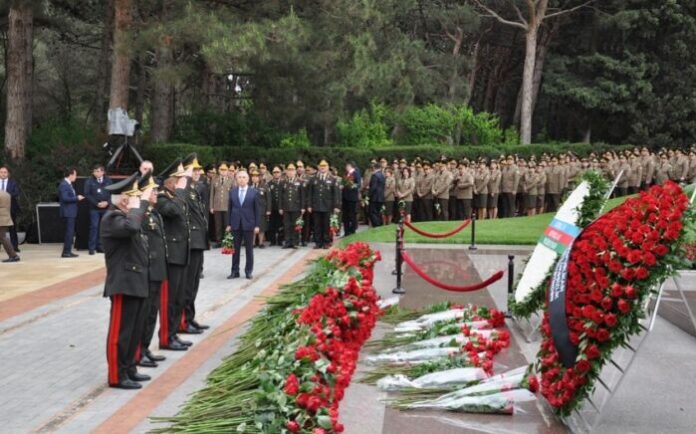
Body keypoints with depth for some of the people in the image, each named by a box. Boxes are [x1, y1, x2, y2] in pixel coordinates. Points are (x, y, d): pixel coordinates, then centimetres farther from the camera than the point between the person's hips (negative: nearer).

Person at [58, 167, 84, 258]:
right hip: (67, 213, -10)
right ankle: (66, 252, -7)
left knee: (70, 232, 13)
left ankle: (68, 251, 18)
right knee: (70, 232, -10)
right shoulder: (64, 185, -15)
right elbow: (65, 198, -23)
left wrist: (77, 197, 8)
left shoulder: (68, 184, 16)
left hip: (71, 212, 10)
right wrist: (77, 198, -17)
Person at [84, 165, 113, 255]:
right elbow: (87, 195, -4)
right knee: (94, 227, -6)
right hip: (94, 208, -2)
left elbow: (112, 193, 6)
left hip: (106, 208, 3)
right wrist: (97, 203, -12)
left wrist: (107, 202, -9)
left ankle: (100, 246, 12)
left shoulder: (108, 181, 7)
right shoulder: (89, 182, 1)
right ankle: (91, 247, -2)